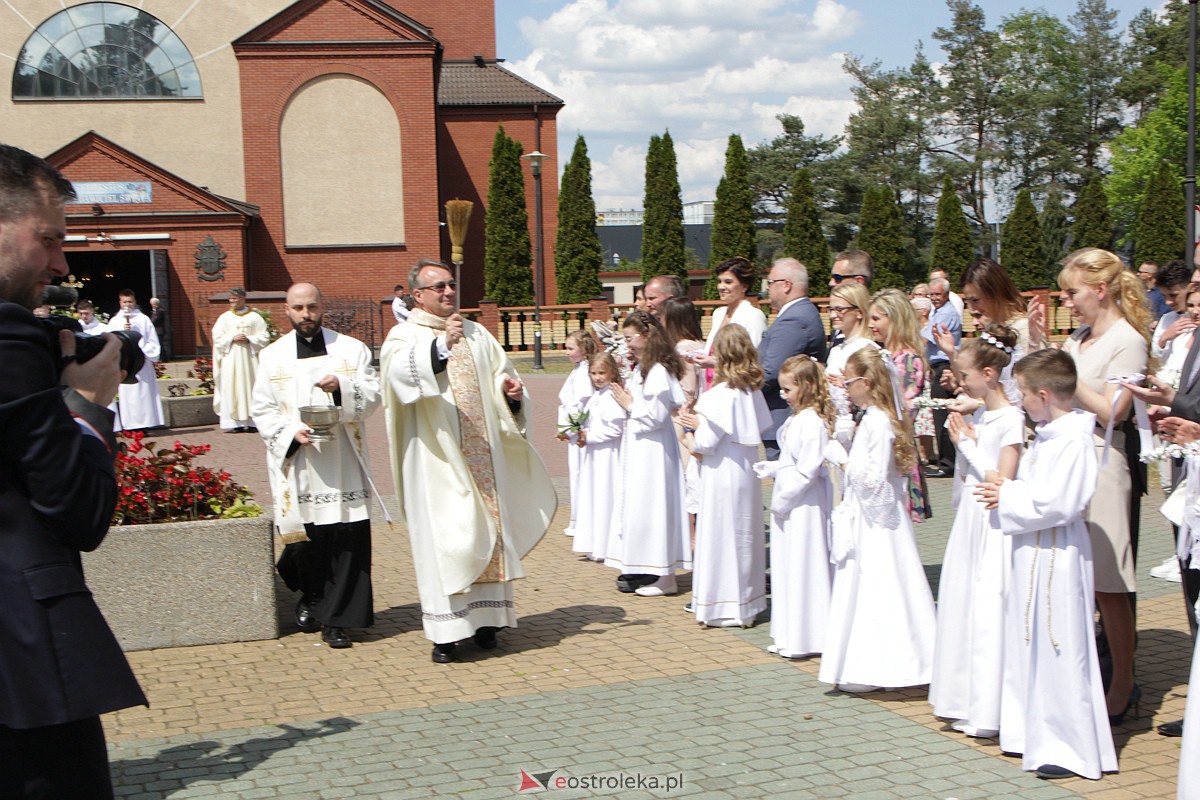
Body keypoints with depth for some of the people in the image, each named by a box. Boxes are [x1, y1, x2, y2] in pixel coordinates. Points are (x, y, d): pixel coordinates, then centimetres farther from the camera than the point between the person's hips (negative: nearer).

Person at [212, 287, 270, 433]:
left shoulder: (254, 317, 6)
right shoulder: (224, 318, 9)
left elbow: (265, 337, 2)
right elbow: (217, 337, 3)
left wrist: (249, 339, -12)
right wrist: (232, 338, -11)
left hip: (249, 359, -1)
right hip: (231, 359, 1)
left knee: (251, 388, -3)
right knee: (232, 388, -5)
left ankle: (252, 422, -1)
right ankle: (236, 423, -5)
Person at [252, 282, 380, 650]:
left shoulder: (351, 350, 8)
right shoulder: (272, 356, 10)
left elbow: (374, 395, 0)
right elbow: (262, 410, 6)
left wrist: (343, 388, -19)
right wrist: (291, 434, -11)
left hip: (343, 465, -1)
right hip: (296, 465, 1)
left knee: (346, 542, -5)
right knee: (303, 539, 3)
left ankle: (336, 619, 3)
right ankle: (311, 598, 30)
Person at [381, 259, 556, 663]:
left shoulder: (478, 335, 17)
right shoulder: (403, 337, -1)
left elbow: (500, 373, 19)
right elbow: (402, 372, -22)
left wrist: (510, 390, -5)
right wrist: (441, 344, -38)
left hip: (483, 456, 5)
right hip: (437, 459, -5)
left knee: (489, 532, 6)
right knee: (443, 539, -7)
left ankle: (484, 619, 15)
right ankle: (446, 632, -5)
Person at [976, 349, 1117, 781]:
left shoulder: (1073, 441, -20)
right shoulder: (1048, 435, 11)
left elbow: (1055, 504, -25)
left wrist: (1008, 498, -13)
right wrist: (1008, 490, 2)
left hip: (1056, 558, -10)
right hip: (1033, 553, 10)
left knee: (1059, 650, -2)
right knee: (1032, 645, 16)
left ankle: (1071, 749, 7)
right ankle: (1034, 733, 28)